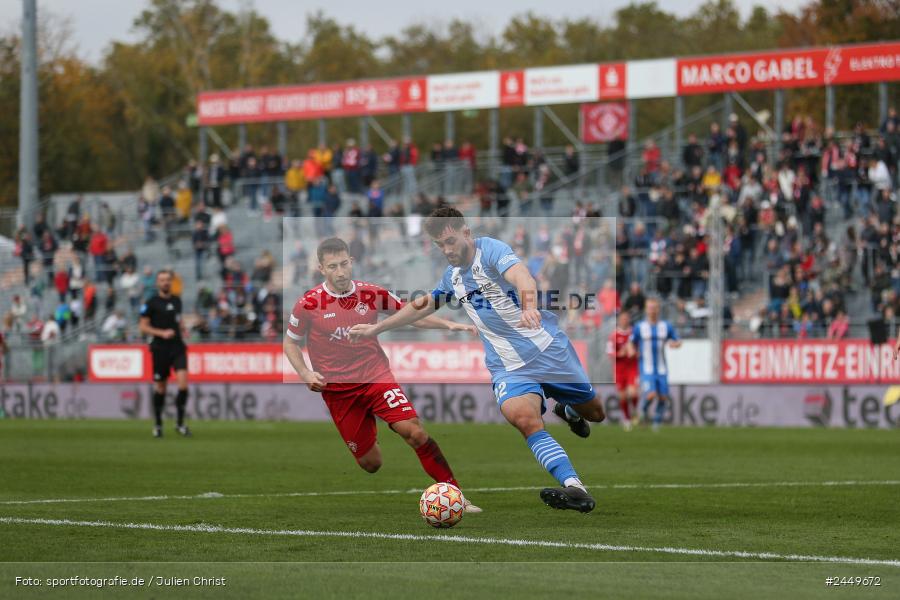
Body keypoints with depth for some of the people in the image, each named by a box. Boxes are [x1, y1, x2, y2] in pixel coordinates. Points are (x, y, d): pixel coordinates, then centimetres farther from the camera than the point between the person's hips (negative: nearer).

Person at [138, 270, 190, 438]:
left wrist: (182, 329, 7)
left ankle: (180, 423, -6)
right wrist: (162, 333, -16)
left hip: (178, 347, 3)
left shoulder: (176, 301, 11)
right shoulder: (151, 303, -4)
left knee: (183, 382, -14)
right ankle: (158, 424, 20)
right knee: (160, 388, 5)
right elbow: (143, 326, -5)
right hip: (160, 349, -3)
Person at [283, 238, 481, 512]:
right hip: (337, 391, -1)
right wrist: (306, 374, -9)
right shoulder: (308, 304, -8)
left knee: (414, 431, -22)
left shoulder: (372, 294, -3)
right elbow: (290, 342, 6)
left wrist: (447, 324, -4)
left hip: (377, 377, 1)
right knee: (371, 464, 1)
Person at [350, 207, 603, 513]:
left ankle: (567, 411, 45)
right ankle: (575, 488, -37)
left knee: (595, 413, 10)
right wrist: (375, 329, 31)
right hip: (509, 367, 3)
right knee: (524, 418, -27)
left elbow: (521, 276, -35)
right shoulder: (452, 276, 9)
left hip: (549, 348, -3)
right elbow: (421, 306, 27)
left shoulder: (490, 250, -14)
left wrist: (529, 307, -57)